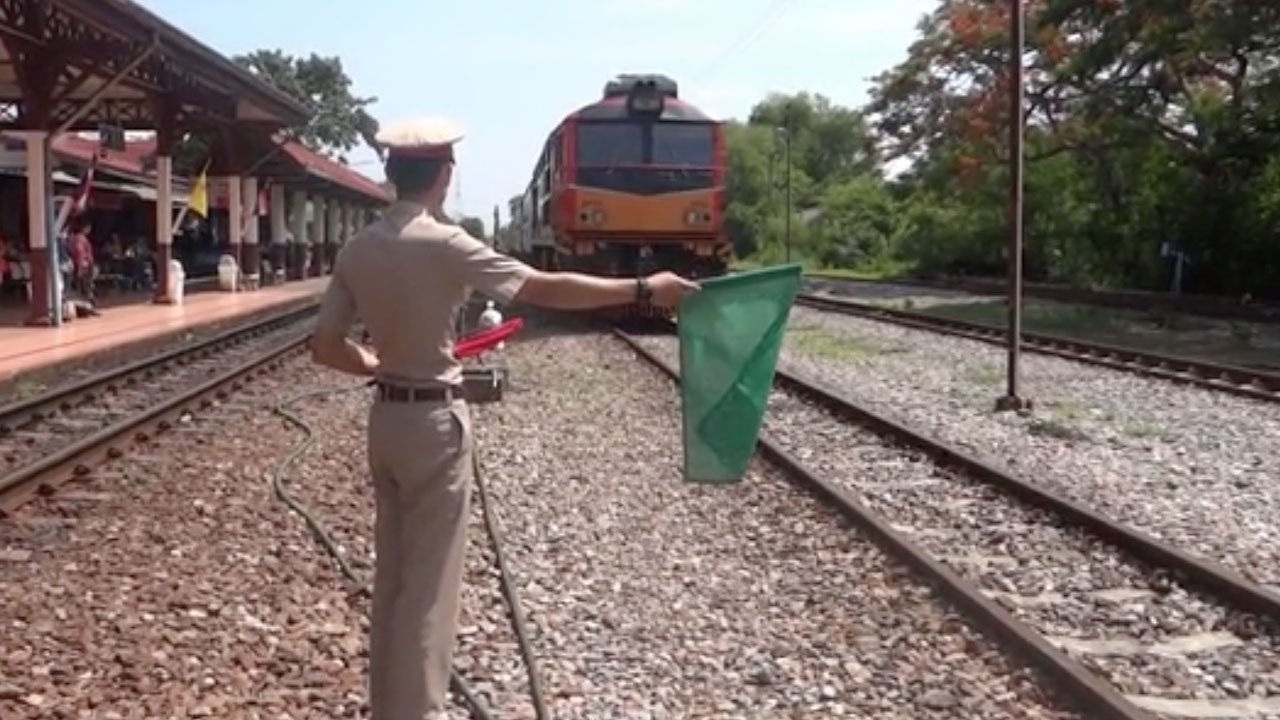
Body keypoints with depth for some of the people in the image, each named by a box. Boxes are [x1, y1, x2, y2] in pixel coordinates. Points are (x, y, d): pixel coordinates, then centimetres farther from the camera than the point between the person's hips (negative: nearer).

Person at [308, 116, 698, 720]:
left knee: (392, 576, 17)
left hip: (386, 417, 7)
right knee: (429, 583, 2)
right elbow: (545, 289, -20)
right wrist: (642, 290, -16)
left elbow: (324, 346, 6)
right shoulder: (443, 244, -17)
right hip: (435, 421, -7)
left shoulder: (357, 249, 3)